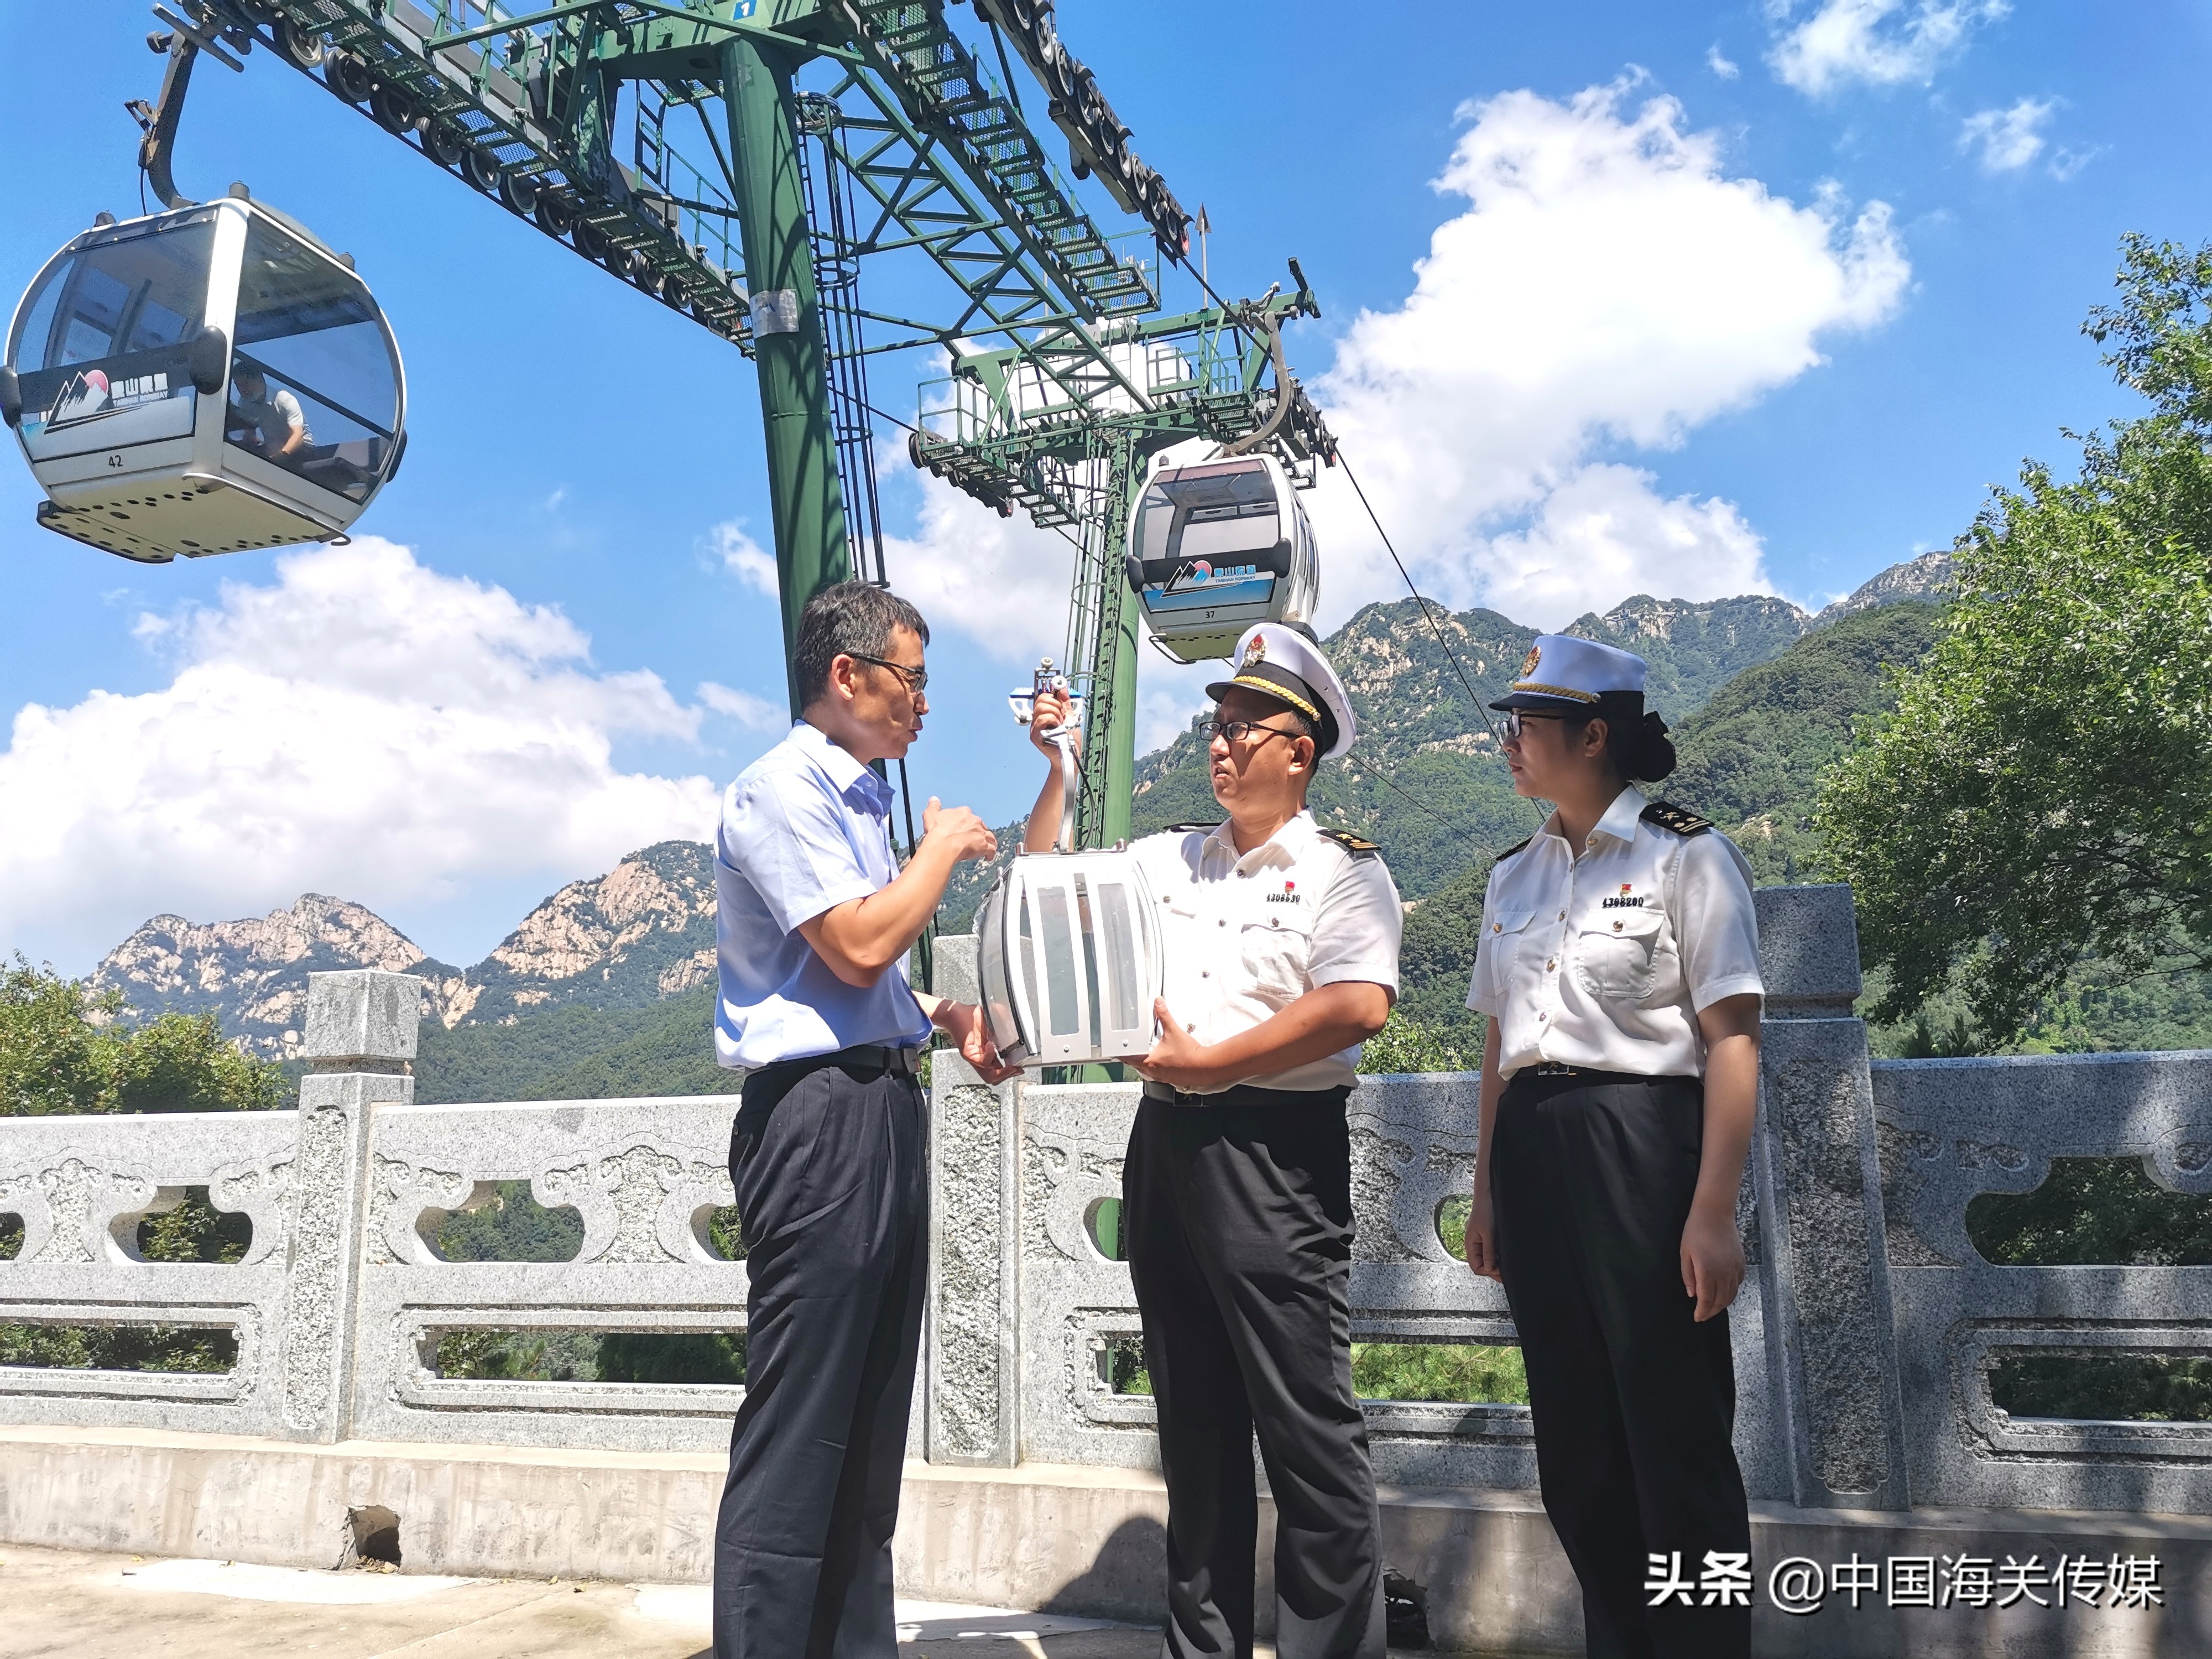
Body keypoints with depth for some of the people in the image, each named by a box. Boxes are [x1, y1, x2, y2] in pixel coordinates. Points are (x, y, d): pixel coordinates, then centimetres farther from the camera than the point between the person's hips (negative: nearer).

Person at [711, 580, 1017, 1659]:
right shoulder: (780, 789, -8)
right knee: (797, 1428, -6)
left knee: (871, 1422, 14)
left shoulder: (860, 801, 19)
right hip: (818, 1113, -9)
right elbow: (858, 947, -18)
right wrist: (944, 848, -5)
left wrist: (947, 1017, 11)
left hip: (882, 1106, 10)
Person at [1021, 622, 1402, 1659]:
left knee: (1306, 1421, -3)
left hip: (1276, 1153, -6)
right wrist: (1056, 770, 11)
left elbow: (1359, 1006, -18)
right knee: (1196, 1417, 14)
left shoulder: (1342, 869, -3)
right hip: (1166, 1144, 7)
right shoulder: (1168, 859, 16)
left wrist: (1210, 1063, -14)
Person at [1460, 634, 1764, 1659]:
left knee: (1676, 1441, -1)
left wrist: (1712, 1212, -15)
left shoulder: (1685, 856, -5)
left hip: (1643, 1146, -6)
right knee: (1574, 1444, 13)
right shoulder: (1515, 875, 14)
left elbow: (1731, 1040, -9)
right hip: (1531, 1156, 6)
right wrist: (1487, 1194, 15)